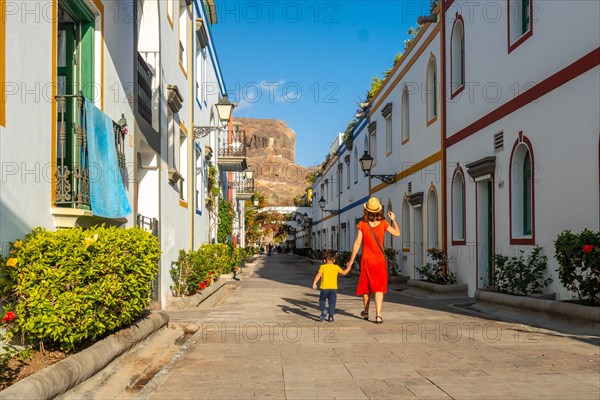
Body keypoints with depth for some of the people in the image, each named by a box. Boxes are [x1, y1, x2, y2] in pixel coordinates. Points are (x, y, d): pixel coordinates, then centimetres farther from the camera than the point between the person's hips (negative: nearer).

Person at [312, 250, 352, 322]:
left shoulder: (323, 267, 2)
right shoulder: (336, 267, 8)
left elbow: (318, 275, -11)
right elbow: (344, 272, 18)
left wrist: (314, 283, -15)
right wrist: (348, 268, 36)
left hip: (324, 287, -1)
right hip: (333, 288, 1)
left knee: (322, 300, 14)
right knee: (332, 302, 7)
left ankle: (324, 310, -9)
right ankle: (331, 317, 4)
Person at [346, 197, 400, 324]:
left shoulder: (362, 224, -9)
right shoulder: (383, 223, -5)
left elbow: (357, 243, -8)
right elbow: (397, 233, 7)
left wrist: (351, 260, 0)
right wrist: (393, 220, 20)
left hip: (366, 260, 0)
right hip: (380, 260, 0)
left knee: (366, 286, 17)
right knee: (379, 288, -1)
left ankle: (366, 312, 33)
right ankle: (378, 315, -15)